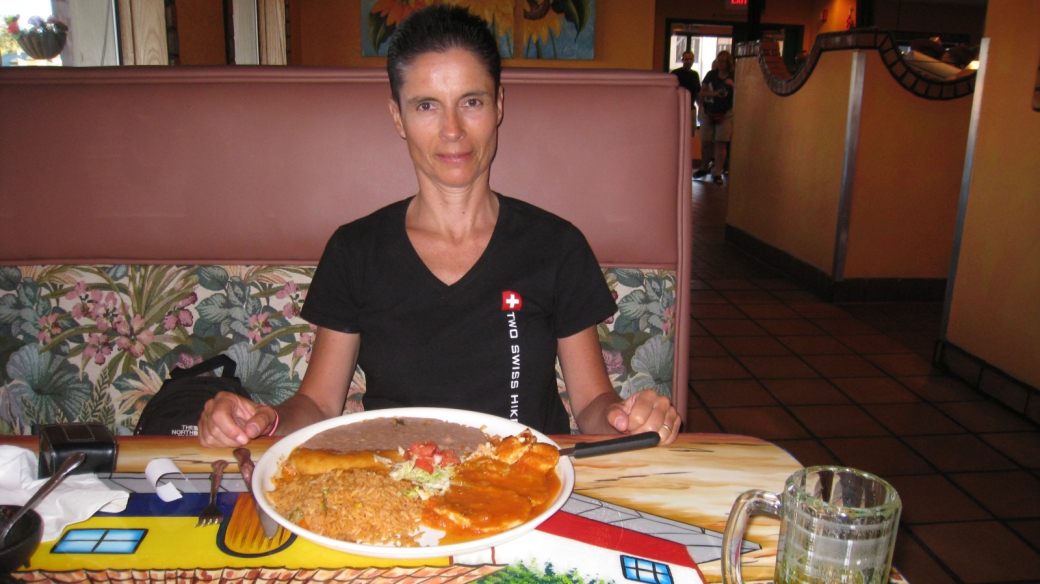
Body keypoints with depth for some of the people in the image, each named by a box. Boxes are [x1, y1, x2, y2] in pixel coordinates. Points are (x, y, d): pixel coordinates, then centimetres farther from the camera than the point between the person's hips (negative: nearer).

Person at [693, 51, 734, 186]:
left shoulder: (734, 77, 1)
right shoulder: (711, 75, 5)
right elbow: (702, 92, 3)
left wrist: (733, 85, -20)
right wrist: (715, 93, -14)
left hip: (726, 113, -2)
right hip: (709, 112, 2)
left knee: (721, 143, -6)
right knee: (705, 142, 5)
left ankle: (717, 174, -1)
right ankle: (704, 168, 25)